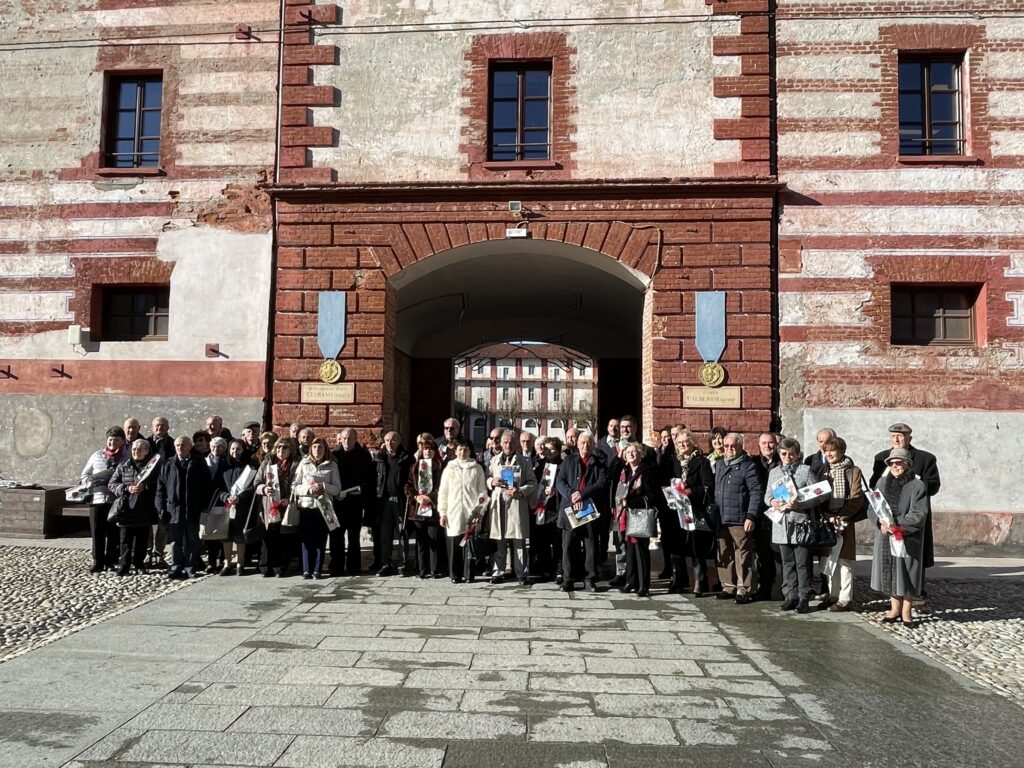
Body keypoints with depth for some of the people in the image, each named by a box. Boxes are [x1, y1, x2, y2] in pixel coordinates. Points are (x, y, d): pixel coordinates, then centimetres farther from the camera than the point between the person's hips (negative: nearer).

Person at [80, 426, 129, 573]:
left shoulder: (128, 457, 1)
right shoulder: (96, 456, 13)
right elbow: (85, 474, 19)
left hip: (117, 501, -2)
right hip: (97, 499, 3)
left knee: (114, 533, 4)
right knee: (97, 532, 3)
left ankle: (111, 561, 15)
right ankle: (98, 562, 12)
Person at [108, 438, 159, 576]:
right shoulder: (123, 466, 8)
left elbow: (158, 486, -1)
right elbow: (112, 485, 3)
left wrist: (144, 487, -17)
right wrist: (126, 488, -13)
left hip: (144, 511, 0)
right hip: (126, 509, 0)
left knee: (141, 539, 8)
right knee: (126, 540, -1)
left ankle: (139, 565, 19)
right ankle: (124, 566, 6)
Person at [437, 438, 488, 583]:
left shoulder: (477, 468, 9)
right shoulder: (449, 468, 10)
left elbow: (482, 490, 10)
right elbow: (442, 492, 10)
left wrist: (481, 499, -10)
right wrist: (442, 513, 5)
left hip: (471, 512, 0)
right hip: (453, 513, 0)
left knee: (470, 543, -2)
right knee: (454, 544, -2)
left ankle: (468, 574, 8)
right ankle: (455, 575, 8)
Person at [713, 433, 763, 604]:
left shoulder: (748, 465, -4)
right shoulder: (718, 464, 16)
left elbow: (756, 492, -10)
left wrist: (751, 516, -16)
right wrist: (713, 513, 14)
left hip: (739, 519, -6)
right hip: (721, 519, 6)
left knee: (743, 556, -3)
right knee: (724, 555, 11)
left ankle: (744, 589, 5)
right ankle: (728, 587, 21)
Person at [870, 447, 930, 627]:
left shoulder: (918, 485, -7)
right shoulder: (882, 482, 8)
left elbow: (918, 515, -13)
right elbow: (872, 507, 4)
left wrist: (897, 526, -19)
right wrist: (881, 522, -15)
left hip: (908, 538, -4)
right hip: (885, 538, 4)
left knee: (906, 574, 2)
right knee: (890, 573, 10)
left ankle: (906, 612, 16)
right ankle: (895, 609, 24)